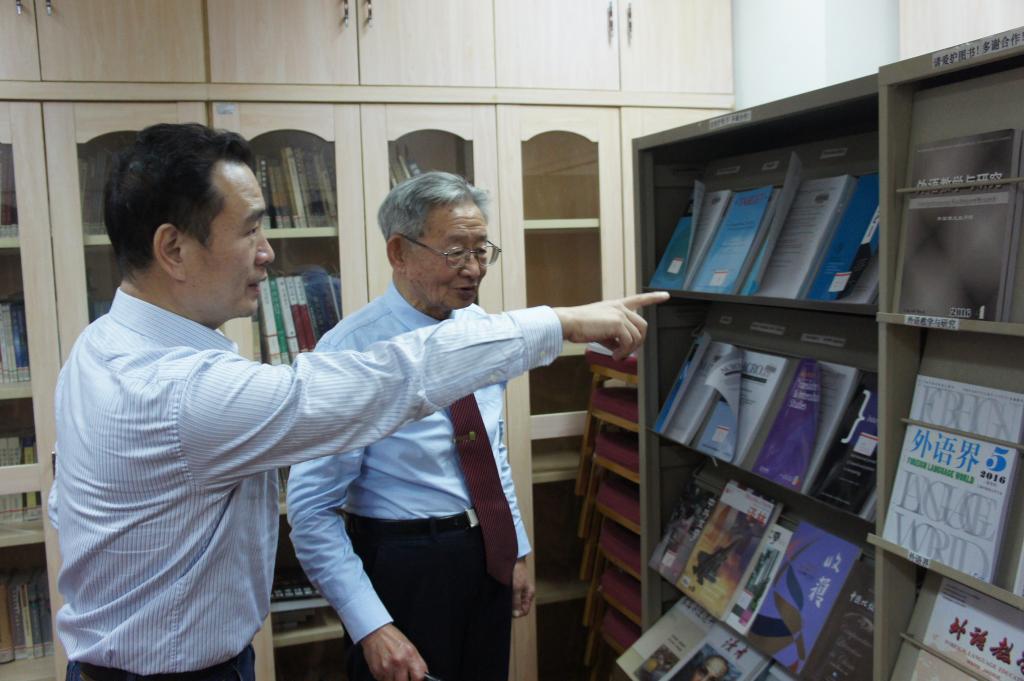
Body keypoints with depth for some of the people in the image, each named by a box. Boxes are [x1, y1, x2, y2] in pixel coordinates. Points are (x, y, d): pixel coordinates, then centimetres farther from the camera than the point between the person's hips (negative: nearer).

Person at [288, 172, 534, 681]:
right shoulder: (351, 352, -21)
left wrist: (517, 551, 13)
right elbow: (312, 510, -20)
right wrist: (371, 627, -23)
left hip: (489, 555, 7)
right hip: (404, 568, -6)